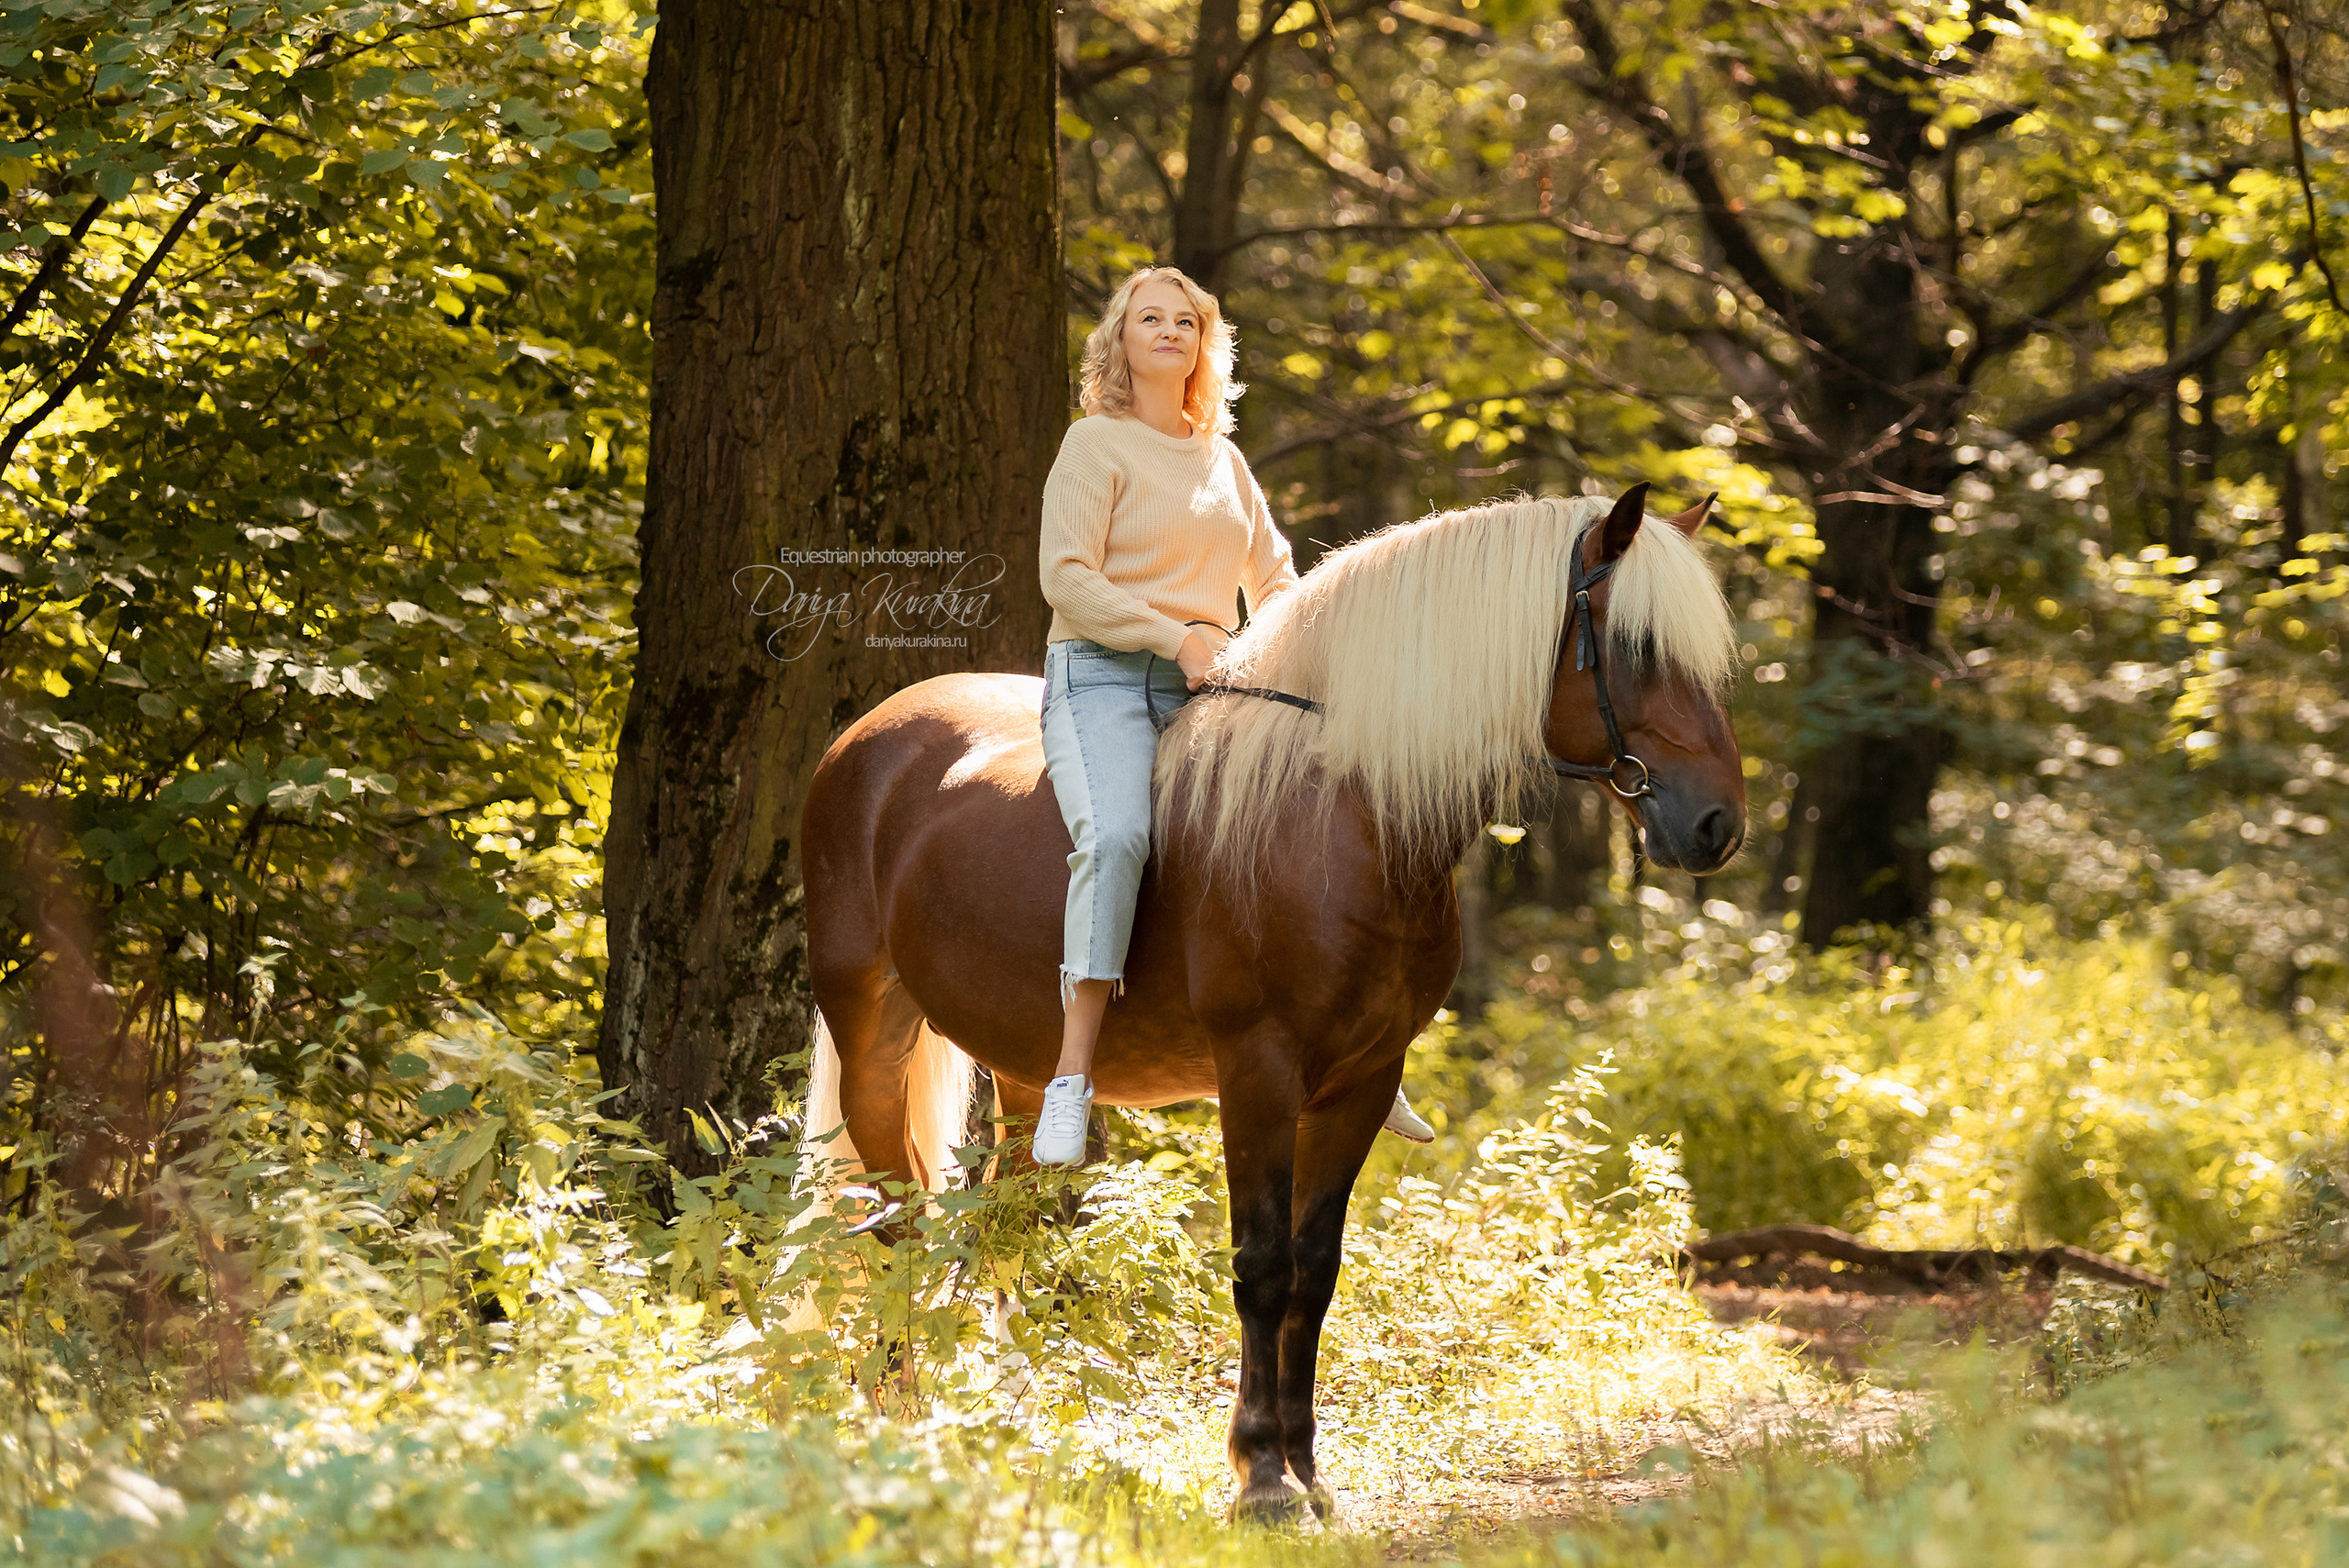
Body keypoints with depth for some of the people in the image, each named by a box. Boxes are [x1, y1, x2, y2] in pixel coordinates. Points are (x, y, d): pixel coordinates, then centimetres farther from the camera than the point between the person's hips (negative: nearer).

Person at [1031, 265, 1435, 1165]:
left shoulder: (1224, 458, 20)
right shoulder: (1095, 445, 1)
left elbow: (1272, 576, 29)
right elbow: (1067, 578, -8)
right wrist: (1175, 636, -18)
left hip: (1206, 687, 6)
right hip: (1103, 677, -6)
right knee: (1116, 836, -33)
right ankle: (1072, 1082, -35)